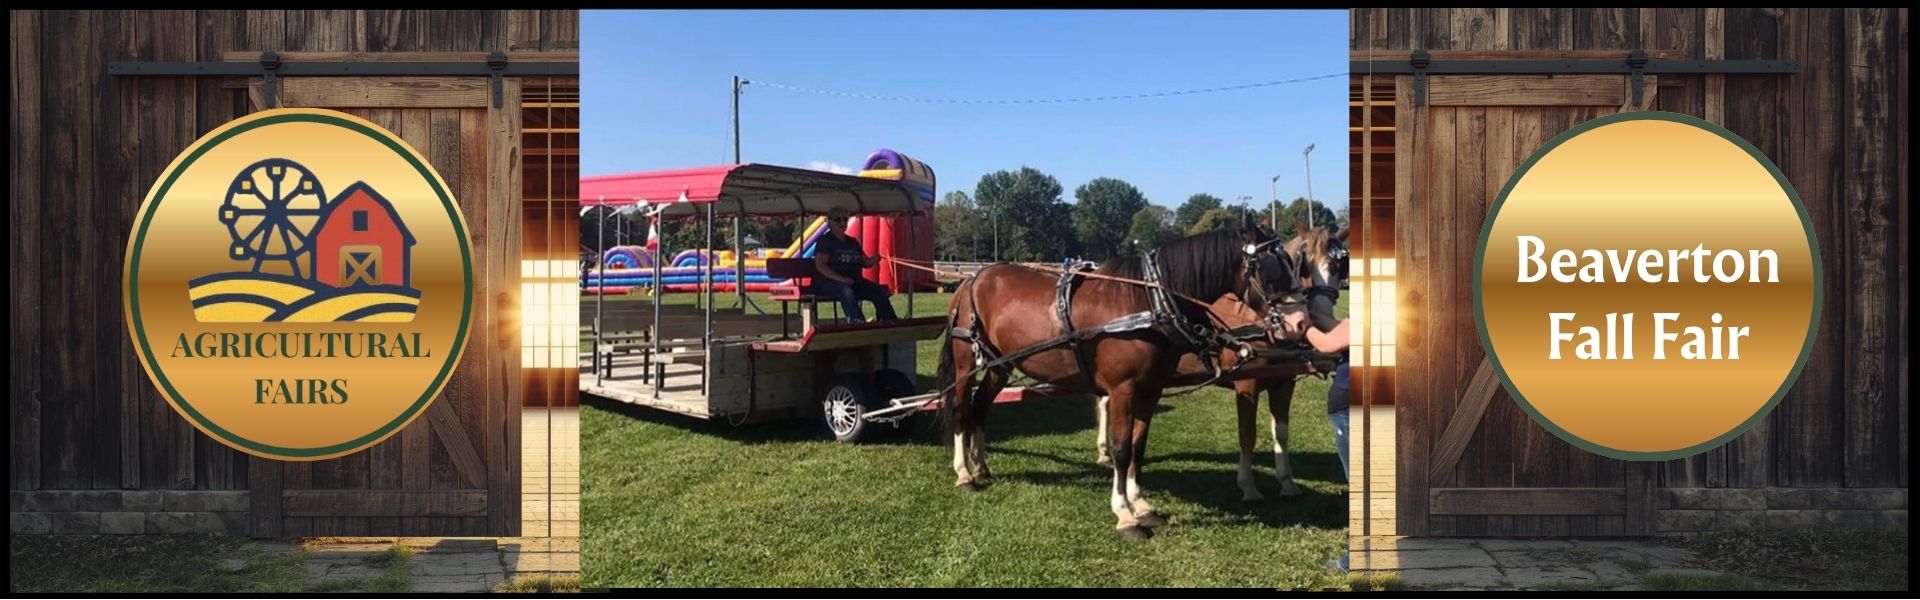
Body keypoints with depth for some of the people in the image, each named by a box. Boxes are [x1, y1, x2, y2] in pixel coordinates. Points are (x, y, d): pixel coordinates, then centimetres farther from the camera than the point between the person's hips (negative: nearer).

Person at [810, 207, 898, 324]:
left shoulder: (853, 242, 20)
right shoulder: (824, 241, -1)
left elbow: (865, 262, 23)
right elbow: (820, 265, -14)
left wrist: (873, 260, -4)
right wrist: (841, 279, -26)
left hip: (854, 282, 7)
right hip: (828, 282, -7)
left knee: (879, 291, -15)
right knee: (846, 291, -39)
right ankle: (857, 323, -52)